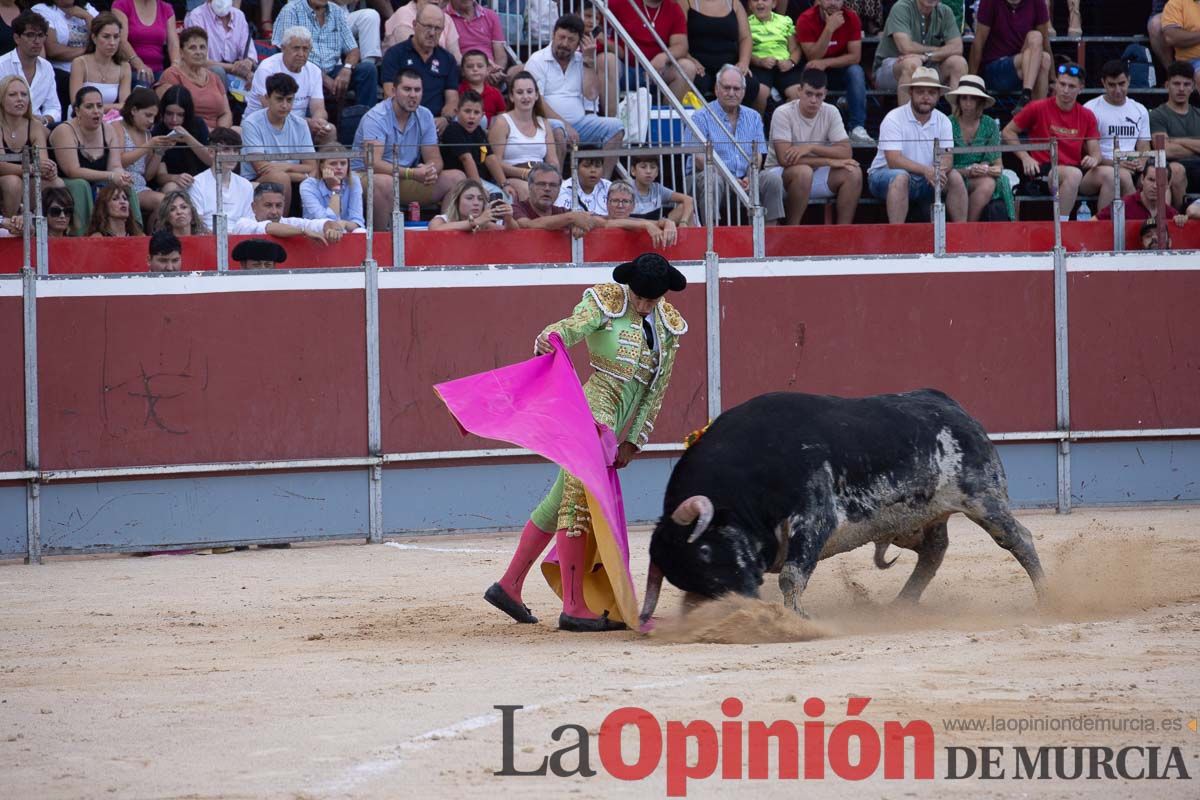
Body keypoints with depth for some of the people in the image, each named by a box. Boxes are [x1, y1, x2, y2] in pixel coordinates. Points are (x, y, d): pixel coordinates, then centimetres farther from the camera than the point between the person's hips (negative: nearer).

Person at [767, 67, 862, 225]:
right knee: (803, 171, -37)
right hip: (780, 174, -5)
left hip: (817, 172, 5)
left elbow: (846, 152, -10)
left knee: (853, 173, -19)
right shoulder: (784, 113, -17)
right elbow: (784, 158, -26)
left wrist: (811, 148, -24)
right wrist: (830, 161, -25)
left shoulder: (831, 112, -3)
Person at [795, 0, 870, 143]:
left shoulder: (851, 18, -11)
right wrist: (829, 29, -32)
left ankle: (857, 128, -32)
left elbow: (855, 57, -15)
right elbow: (814, 58, -21)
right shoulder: (805, 20, -16)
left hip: (841, 69, 1)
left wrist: (826, 63, -29)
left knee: (856, 71, -30)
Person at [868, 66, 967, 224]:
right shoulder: (894, 119, -13)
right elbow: (894, 161, -23)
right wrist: (925, 170, -36)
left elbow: (947, 158, -6)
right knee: (901, 177, -36)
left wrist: (940, 170, -31)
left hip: (926, 179, 5)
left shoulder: (943, 121, 3)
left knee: (955, 177, -18)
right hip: (886, 174, -5)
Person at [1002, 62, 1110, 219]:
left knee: (1109, 173, -23)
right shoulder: (1038, 108, 2)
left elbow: (1095, 152, 13)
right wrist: (1025, 157, -3)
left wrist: (1094, 159, -12)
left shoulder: (1086, 116, 12)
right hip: (1043, 170, -4)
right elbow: (1007, 132, 10)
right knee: (1074, 174, -37)